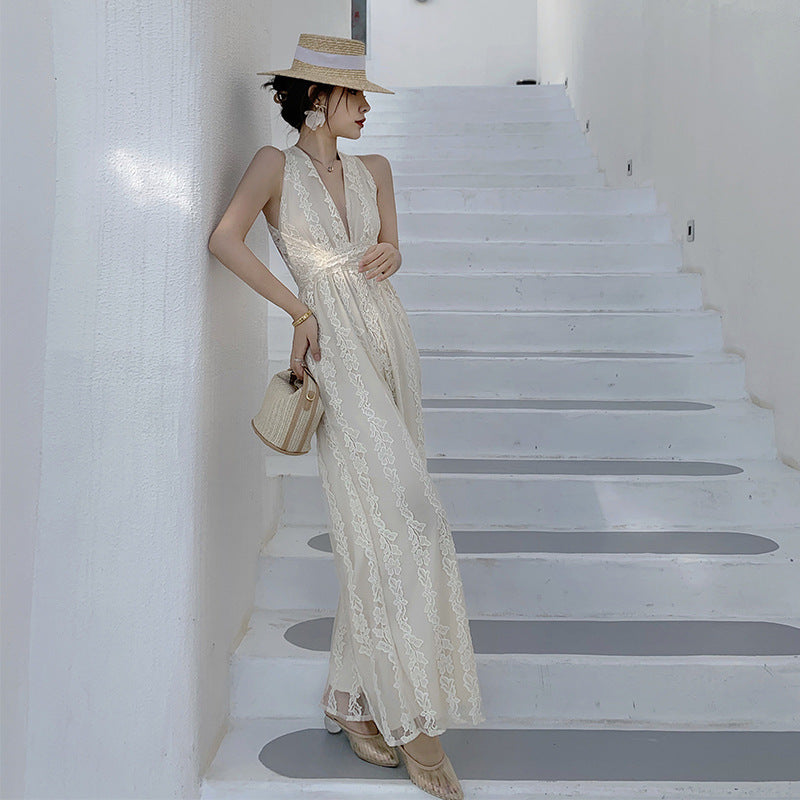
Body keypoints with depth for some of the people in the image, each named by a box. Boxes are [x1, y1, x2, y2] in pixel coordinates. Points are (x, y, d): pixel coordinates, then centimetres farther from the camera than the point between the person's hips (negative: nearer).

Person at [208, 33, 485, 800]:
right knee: (402, 517, -14)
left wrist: (387, 255, -2)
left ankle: (355, 701, 19)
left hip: (390, 340, 6)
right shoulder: (276, 165, 1)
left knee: (375, 528, 6)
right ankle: (415, 718, -3)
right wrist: (298, 309, -12)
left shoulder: (373, 169, 17)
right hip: (335, 349, -6)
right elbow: (224, 238, -12)